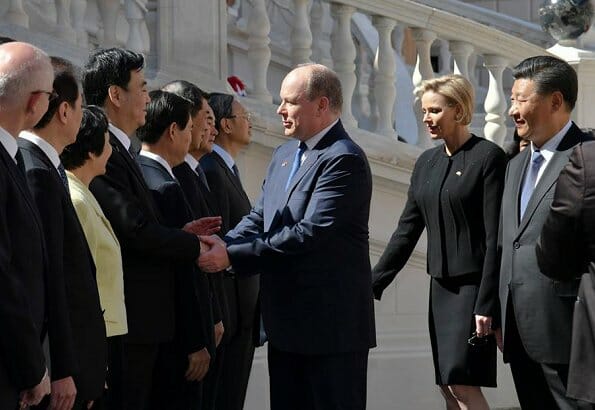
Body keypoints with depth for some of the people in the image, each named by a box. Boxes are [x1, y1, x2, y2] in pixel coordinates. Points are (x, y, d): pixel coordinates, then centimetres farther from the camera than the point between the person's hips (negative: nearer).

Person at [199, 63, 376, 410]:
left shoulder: (344, 160, -15)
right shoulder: (284, 155, 15)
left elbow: (310, 232, -23)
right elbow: (258, 219, 11)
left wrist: (232, 256, -22)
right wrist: (220, 247, -10)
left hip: (332, 324, -9)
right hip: (287, 321, 9)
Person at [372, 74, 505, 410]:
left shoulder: (488, 157, -10)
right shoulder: (427, 162, 11)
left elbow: (495, 236, -14)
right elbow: (408, 229, 14)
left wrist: (487, 304, -17)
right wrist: (373, 284, 9)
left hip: (474, 285, -7)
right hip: (441, 287, 7)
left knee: (462, 382, -12)